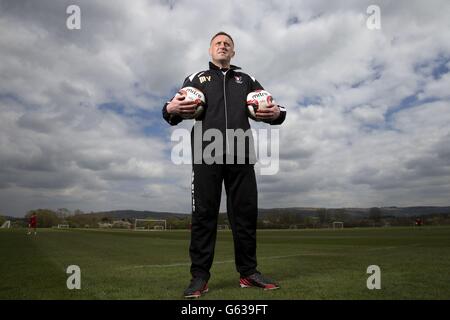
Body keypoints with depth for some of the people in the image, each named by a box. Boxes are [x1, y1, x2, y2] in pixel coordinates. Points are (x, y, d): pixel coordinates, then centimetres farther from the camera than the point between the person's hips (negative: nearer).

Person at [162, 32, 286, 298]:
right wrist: (170, 109, -12)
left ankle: (248, 272, 13)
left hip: (241, 155, 2)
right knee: (204, 214, -3)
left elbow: (269, 110, 19)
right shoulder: (196, 78, 20)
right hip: (207, 155, -1)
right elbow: (175, 113, 13)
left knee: (246, 213, 2)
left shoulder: (246, 80, 23)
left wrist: (277, 113, -5)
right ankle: (200, 277, 4)